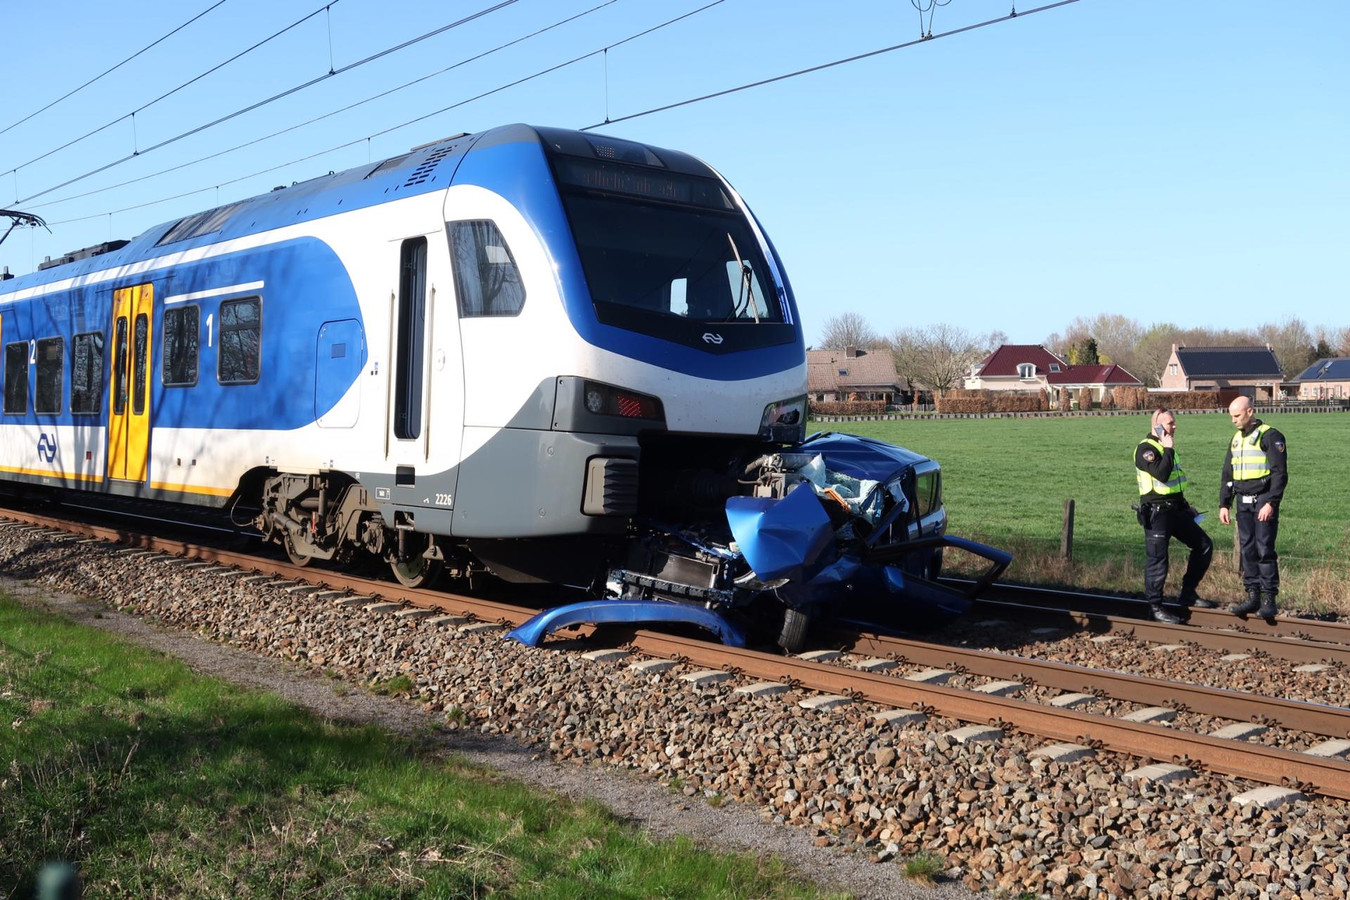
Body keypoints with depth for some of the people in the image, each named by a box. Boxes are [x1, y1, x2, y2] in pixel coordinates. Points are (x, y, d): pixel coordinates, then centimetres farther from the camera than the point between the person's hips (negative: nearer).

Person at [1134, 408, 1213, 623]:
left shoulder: (1165, 447, 16)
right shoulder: (1146, 449, -13)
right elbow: (1161, 474, -29)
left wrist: (1185, 505, 24)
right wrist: (1169, 449, -18)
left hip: (1176, 510, 9)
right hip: (1157, 514, -9)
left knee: (1204, 545, 10)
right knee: (1157, 560, -5)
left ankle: (1188, 594, 18)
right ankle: (1155, 607, 6)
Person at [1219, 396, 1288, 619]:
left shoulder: (1270, 437, -7)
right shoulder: (1236, 440, 16)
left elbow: (1279, 473, -12)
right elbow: (1227, 475, 21)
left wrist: (1271, 503, -19)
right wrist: (1224, 504, 14)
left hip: (1263, 501, -7)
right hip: (1243, 503, 7)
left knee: (1264, 549, -8)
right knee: (1247, 550, 6)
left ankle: (1269, 599, -3)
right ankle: (1252, 596, 11)